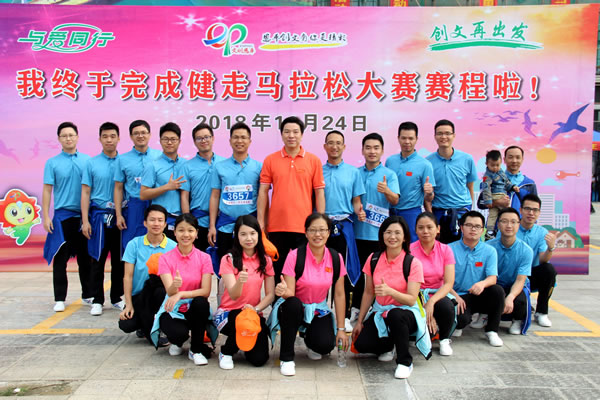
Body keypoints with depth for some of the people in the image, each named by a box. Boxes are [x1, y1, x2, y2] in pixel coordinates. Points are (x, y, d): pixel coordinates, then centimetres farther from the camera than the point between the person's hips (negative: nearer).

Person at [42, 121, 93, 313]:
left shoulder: (87, 160, 5)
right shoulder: (52, 163, 2)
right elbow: (47, 190, 0)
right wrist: (45, 216, -6)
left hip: (84, 215, 1)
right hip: (63, 215, -1)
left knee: (86, 258, 10)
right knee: (60, 259, 2)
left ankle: (88, 294, 21)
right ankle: (60, 299, 11)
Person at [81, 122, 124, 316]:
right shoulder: (92, 163, 3)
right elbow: (85, 192, 2)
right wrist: (85, 220, -5)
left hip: (120, 216, 1)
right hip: (99, 215, -1)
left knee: (119, 260, 8)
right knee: (98, 260, 3)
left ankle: (117, 298, 20)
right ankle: (97, 300, 12)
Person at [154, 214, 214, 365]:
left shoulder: (204, 258, -4)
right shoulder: (166, 258, -5)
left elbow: (206, 291, -15)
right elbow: (170, 292, -16)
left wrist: (181, 294, -32)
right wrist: (174, 286, -41)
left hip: (194, 309, 1)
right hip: (173, 309, -1)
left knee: (201, 302, -35)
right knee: (178, 333, -34)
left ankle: (196, 349, -11)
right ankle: (177, 341, 9)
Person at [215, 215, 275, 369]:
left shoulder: (265, 261, 1)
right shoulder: (228, 259, -9)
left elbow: (270, 294, -1)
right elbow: (233, 296, -18)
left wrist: (256, 308, -20)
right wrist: (240, 282, -40)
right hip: (228, 312, -2)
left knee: (259, 359, -15)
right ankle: (226, 352, -5)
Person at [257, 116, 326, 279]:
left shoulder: (313, 160, 3)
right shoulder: (270, 160, 4)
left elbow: (319, 193, 3)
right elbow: (263, 192, 4)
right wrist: (260, 221, -1)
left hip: (304, 226, -1)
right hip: (277, 226, 1)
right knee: (277, 269, 10)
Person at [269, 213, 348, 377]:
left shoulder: (336, 258, -7)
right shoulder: (295, 256, -17)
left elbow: (339, 294, -1)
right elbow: (290, 293, -18)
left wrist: (341, 329, -2)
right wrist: (284, 291, -44)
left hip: (319, 310, 2)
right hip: (295, 308, -2)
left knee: (326, 345, -24)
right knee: (293, 304, -38)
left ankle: (309, 338, 17)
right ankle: (286, 357, -18)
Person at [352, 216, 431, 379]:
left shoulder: (413, 263, -13)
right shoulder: (373, 260, -1)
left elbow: (412, 300, -17)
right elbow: (368, 293, 7)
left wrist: (390, 291, -35)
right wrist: (359, 321, 5)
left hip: (405, 312, -4)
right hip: (379, 312, 4)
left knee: (395, 315, -39)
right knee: (361, 344, -20)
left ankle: (405, 362, -15)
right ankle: (388, 346, 16)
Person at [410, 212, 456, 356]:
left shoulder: (445, 250, -1)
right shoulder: (410, 251, -8)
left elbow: (449, 283, -9)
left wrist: (431, 301, -26)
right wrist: (425, 310, -21)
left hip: (438, 294, 2)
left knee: (447, 306, -32)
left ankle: (444, 340, -1)